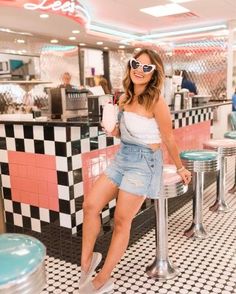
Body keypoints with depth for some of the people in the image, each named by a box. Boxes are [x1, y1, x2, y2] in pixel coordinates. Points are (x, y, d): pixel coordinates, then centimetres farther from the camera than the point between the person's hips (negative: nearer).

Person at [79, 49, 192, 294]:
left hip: (144, 162, -7)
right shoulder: (125, 98, 8)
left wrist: (180, 168, 4)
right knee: (90, 205, -3)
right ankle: (86, 261, 15)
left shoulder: (156, 102, -14)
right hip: (122, 156, 7)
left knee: (121, 222, 0)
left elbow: (169, 139, -5)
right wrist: (115, 131, -1)